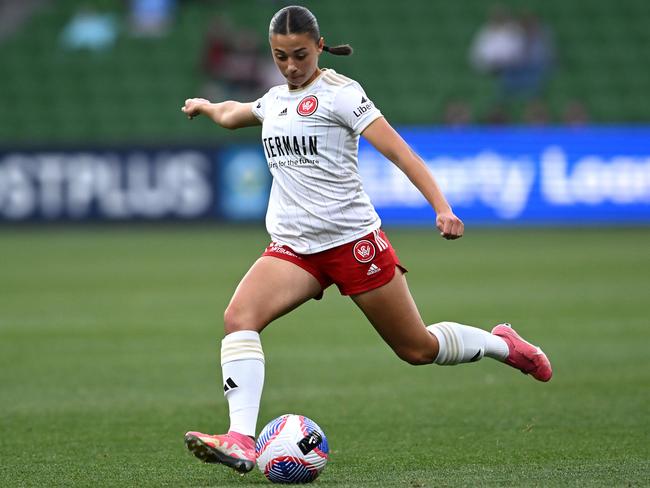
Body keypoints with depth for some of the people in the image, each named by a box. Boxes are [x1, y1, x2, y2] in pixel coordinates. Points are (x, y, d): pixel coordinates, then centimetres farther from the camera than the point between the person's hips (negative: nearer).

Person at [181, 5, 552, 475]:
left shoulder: (339, 92, -8)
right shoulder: (275, 99, 13)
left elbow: (398, 150, -16)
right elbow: (233, 115, 39)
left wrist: (442, 207, -26)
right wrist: (205, 105, 56)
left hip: (353, 240, -5)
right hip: (293, 246, 5)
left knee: (419, 349, 5)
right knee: (238, 316, -23)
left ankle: (503, 344, 35)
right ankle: (241, 443, -31)